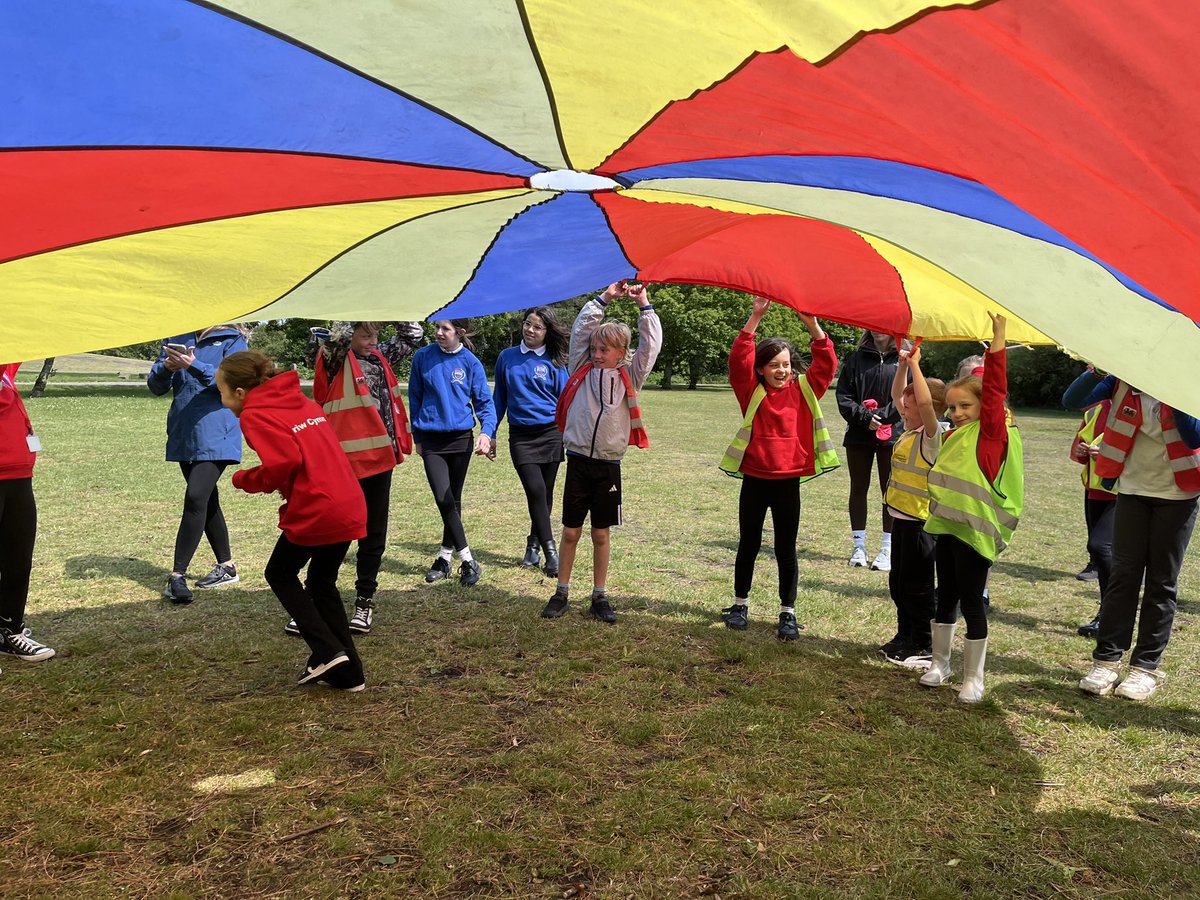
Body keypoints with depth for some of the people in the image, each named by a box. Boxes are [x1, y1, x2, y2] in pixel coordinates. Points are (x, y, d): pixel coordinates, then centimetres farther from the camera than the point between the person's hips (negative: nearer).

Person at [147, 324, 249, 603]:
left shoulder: (232, 340, -2)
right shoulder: (175, 338, 10)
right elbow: (155, 386, 8)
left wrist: (193, 366, -29)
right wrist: (166, 368, -14)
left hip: (216, 435, -5)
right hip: (183, 433, 6)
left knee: (196, 498, -16)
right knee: (207, 501, 13)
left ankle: (177, 575, -11)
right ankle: (226, 565, 26)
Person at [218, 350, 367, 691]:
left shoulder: (256, 414, -6)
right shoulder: (302, 402, 18)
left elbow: (284, 462, -20)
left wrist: (245, 480, -2)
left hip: (313, 512, -8)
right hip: (351, 508, 8)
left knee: (280, 574, 17)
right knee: (322, 582, 21)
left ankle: (327, 651, 6)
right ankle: (349, 673, 21)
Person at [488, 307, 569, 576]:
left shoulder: (555, 363, 3)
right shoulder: (507, 357, 7)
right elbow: (499, 398, 12)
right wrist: (490, 433, 9)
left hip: (551, 433, 0)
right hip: (520, 435, 0)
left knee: (545, 492, 6)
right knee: (536, 490, -12)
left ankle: (534, 544, 24)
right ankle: (550, 550, -7)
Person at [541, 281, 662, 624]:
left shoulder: (629, 378, 6)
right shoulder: (582, 370, 6)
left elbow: (651, 346, 1)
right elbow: (580, 330, 2)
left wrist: (644, 306, 2)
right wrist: (604, 299, 2)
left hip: (609, 465, 0)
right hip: (578, 462, 0)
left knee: (601, 533, 8)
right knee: (571, 531, 6)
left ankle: (599, 597, 18)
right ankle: (561, 593, 18)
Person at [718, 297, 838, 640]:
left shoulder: (803, 390, 2)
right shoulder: (752, 392, -3)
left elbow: (826, 364, -5)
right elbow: (738, 359, -15)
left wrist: (812, 325, -17)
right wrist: (754, 318, -22)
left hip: (788, 482, 1)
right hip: (754, 480, 0)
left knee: (786, 549, 8)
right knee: (748, 544, 13)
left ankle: (788, 612, 17)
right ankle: (740, 604, 26)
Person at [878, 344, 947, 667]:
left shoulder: (932, 435, -17)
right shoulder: (911, 429, 8)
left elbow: (925, 402, -35)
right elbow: (897, 396, 18)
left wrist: (915, 365, -26)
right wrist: (903, 365, 5)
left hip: (920, 521, -9)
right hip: (902, 517, 9)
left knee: (918, 586, 0)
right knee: (898, 583, 18)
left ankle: (923, 648, 11)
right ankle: (905, 637, 31)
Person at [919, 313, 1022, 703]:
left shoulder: (991, 430, -7)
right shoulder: (953, 437, 13)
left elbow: (995, 386, -18)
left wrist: (998, 336, -22)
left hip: (975, 529, -7)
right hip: (946, 526, 7)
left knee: (972, 603, 1)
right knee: (946, 597, 16)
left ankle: (973, 677, 13)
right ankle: (940, 663, 30)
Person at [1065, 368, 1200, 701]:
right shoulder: (1124, 379, -4)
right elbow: (1073, 401, -13)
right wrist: (1097, 370, -30)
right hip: (1133, 489, 1)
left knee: (1162, 581, 4)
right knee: (1123, 574, 2)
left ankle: (1147, 665, 11)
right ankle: (1107, 659, 7)